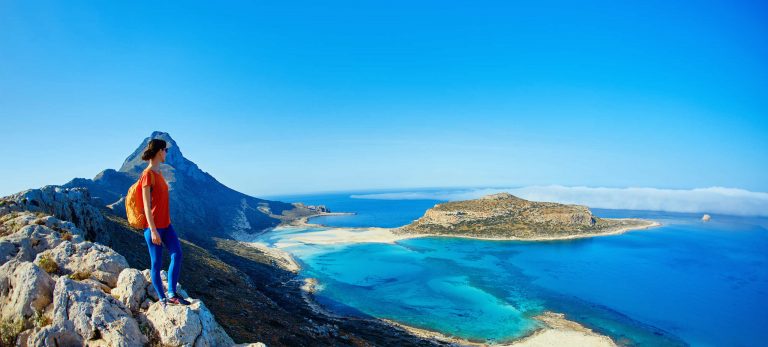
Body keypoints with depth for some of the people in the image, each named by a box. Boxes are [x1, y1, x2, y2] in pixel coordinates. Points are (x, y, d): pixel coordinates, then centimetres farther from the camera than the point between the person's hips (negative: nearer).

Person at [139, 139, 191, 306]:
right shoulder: (147, 175, -15)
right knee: (157, 263, 4)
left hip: (165, 224, 8)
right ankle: (162, 299, 16)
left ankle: (172, 294, 5)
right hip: (153, 226, -8)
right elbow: (146, 205, -18)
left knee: (177, 254, -3)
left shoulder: (158, 173, 11)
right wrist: (153, 230, -20)